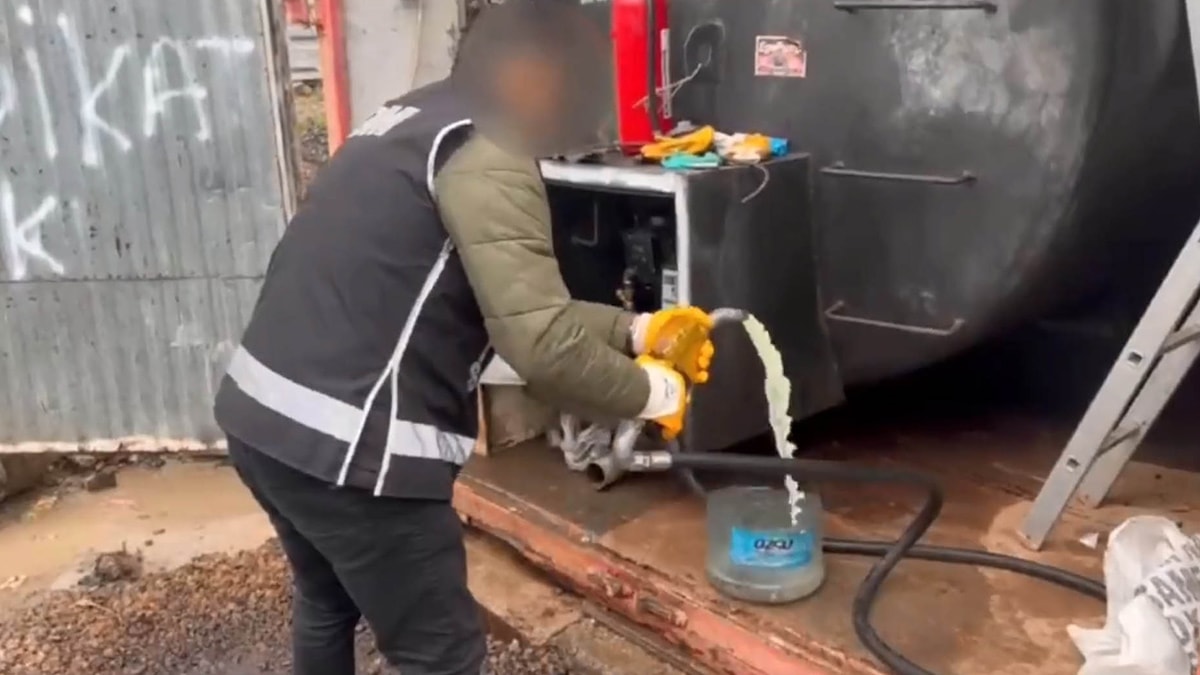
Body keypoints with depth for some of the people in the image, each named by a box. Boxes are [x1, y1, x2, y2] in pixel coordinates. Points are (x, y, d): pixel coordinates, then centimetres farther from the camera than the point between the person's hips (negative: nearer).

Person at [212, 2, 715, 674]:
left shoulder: (414, 122, 16)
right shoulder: (485, 152, -14)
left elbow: (516, 302, 16)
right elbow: (542, 344, -23)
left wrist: (636, 330, 13)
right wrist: (652, 390, -6)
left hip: (260, 416, 10)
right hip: (346, 449, -10)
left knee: (327, 604, 32)